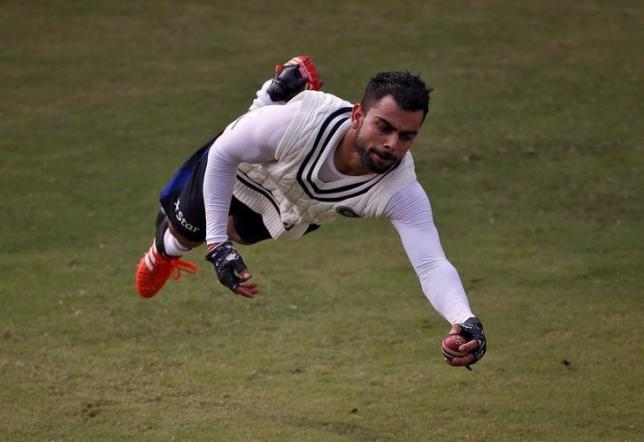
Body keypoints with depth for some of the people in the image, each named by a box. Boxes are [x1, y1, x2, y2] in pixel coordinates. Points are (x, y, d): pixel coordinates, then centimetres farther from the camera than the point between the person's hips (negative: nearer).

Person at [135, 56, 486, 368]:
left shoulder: (400, 191, -44)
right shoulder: (300, 124, -47)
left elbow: (431, 264, -52)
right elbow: (223, 153, -29)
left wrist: (465, 321, -73)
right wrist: (217, 245, -32)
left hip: (299, 210, 3)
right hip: (241, 163, -2)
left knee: (240, 232, 34)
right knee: (185, 233, 23)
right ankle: (164, 251, 61)